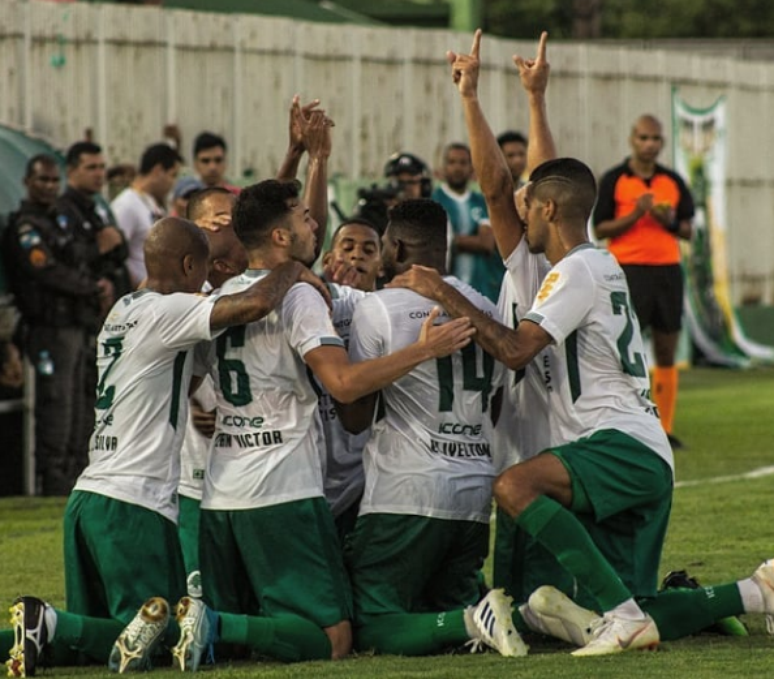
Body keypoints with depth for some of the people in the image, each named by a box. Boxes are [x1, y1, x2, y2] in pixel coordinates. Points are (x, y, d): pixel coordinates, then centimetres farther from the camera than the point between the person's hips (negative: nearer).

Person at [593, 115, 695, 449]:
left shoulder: (673, 181, 11)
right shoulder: (614, 180, 1)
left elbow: (688, 230, 14)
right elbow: (600, 229, -3)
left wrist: (670, 221, -7)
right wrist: (635, 215, -16)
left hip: (668, 270, 4)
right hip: (629, 269, -4)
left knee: (667, 352, 4)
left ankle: (665, 429, 8)